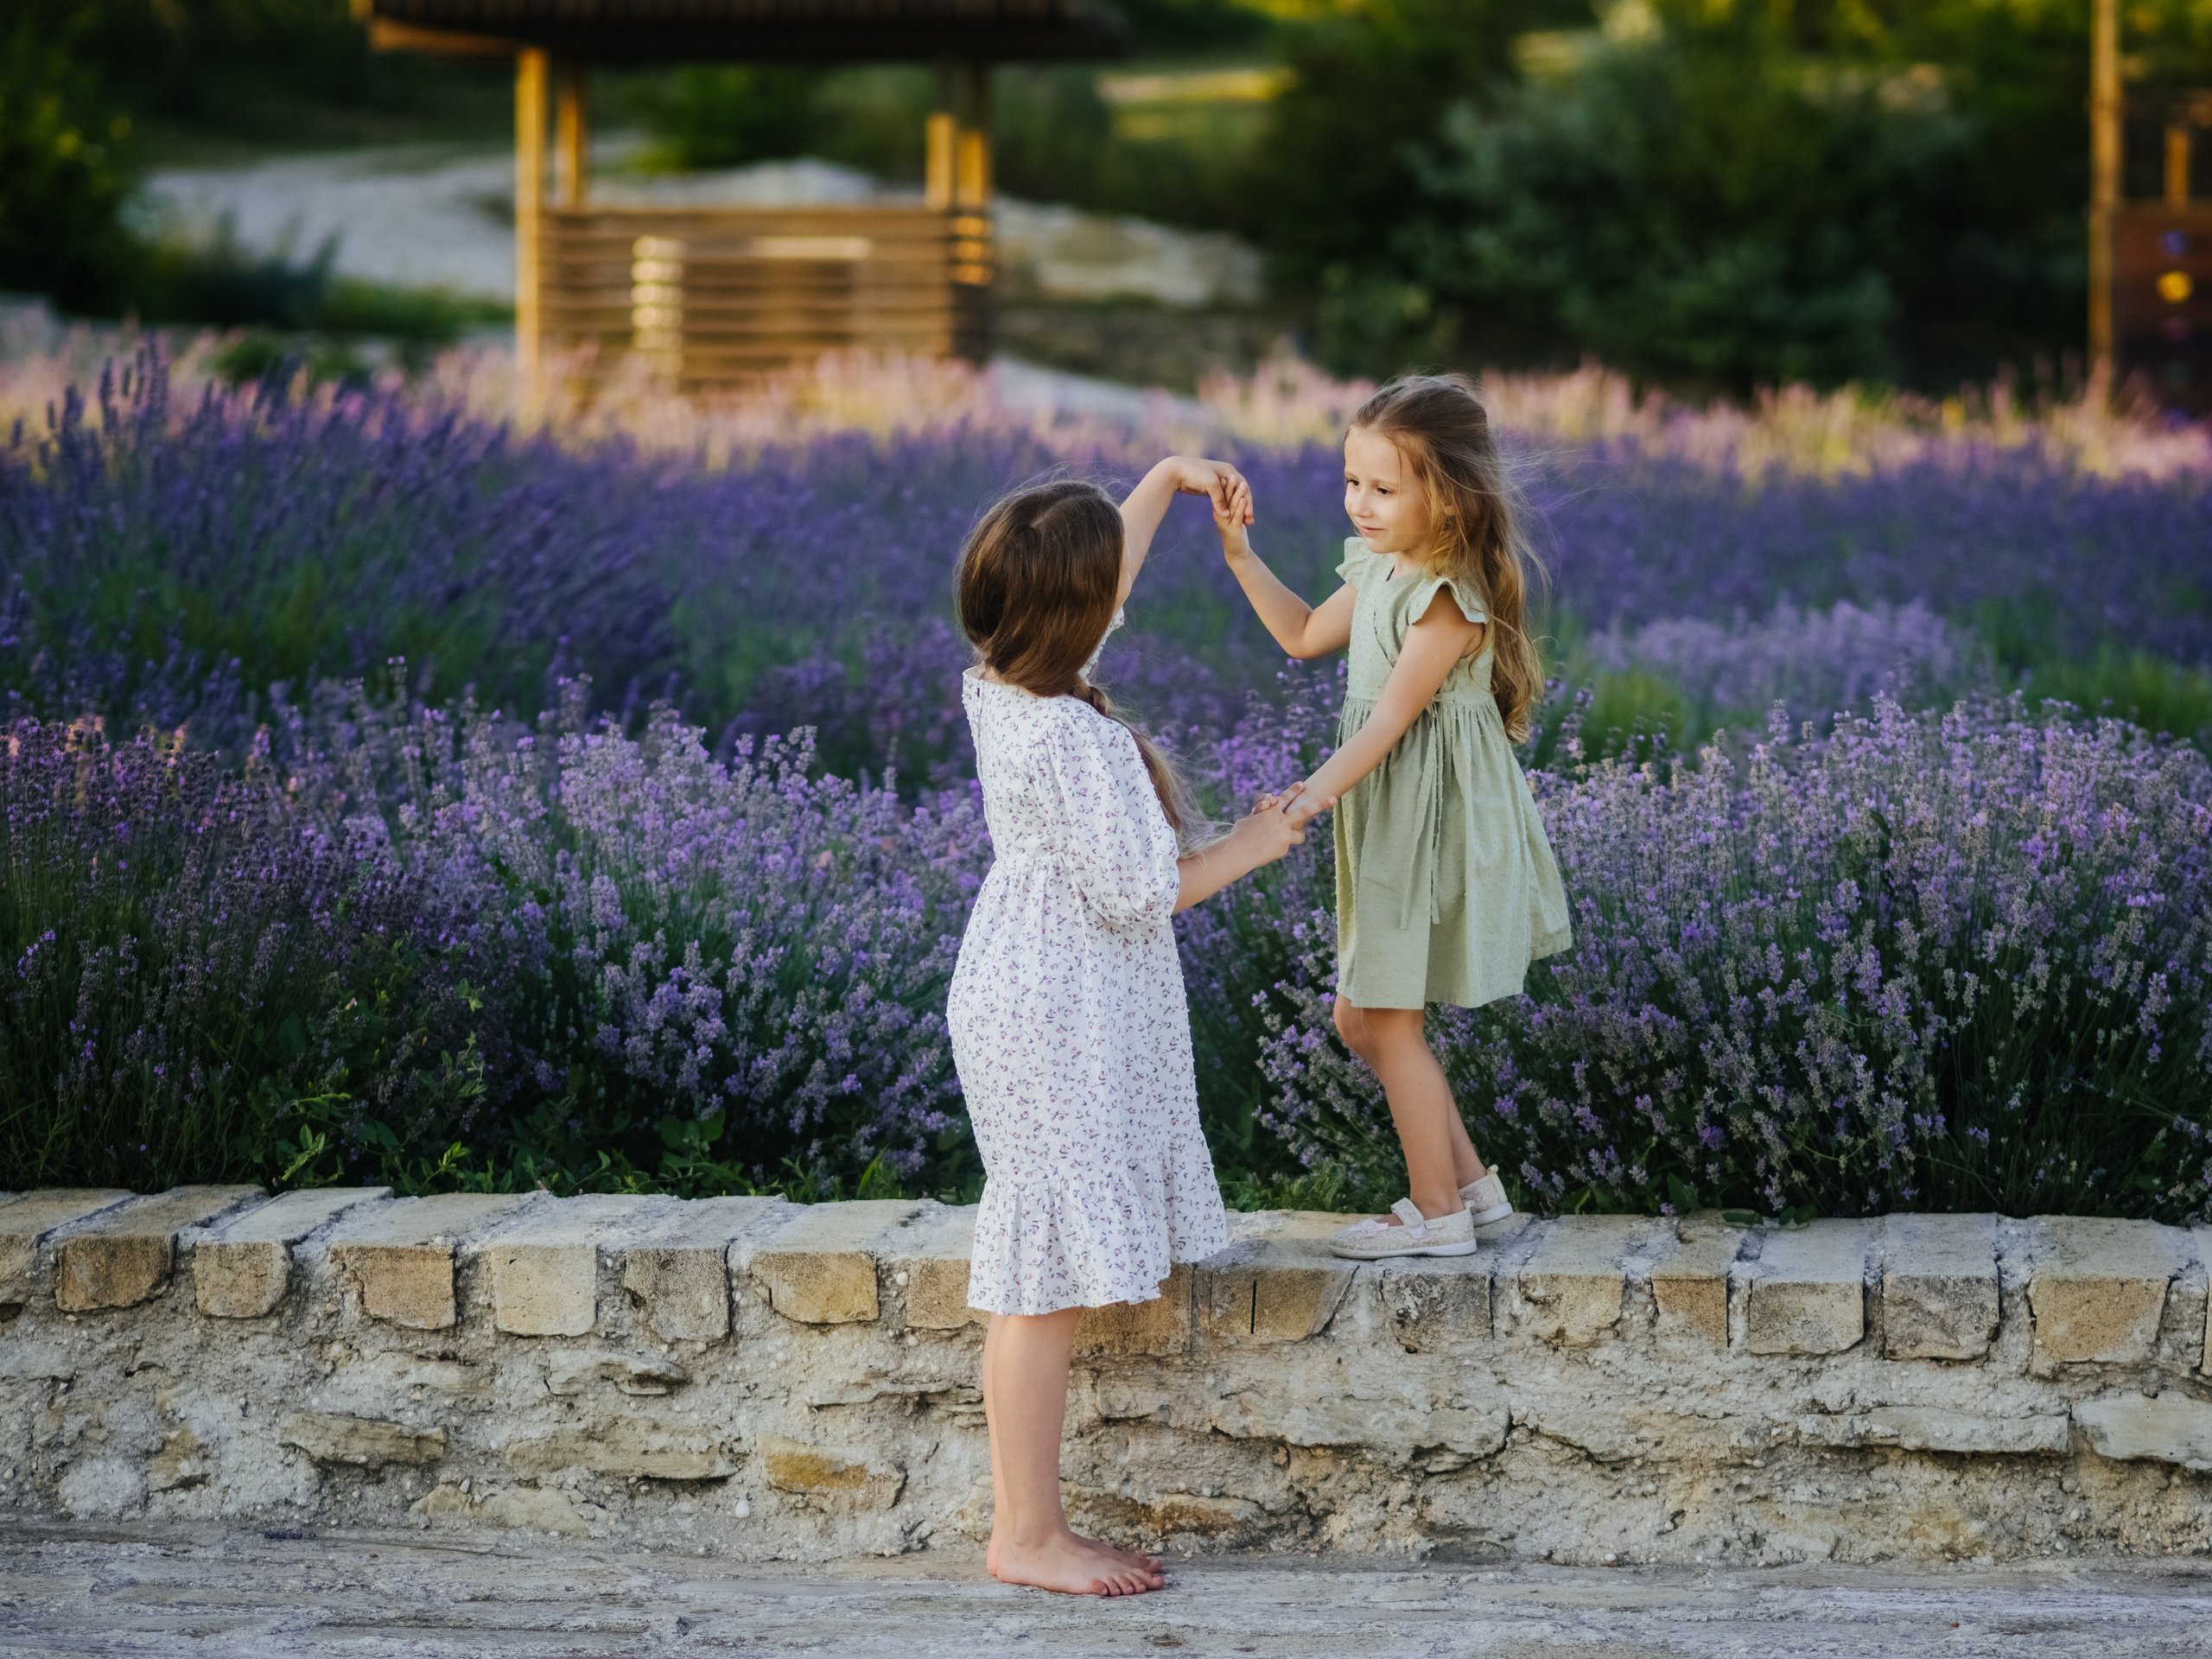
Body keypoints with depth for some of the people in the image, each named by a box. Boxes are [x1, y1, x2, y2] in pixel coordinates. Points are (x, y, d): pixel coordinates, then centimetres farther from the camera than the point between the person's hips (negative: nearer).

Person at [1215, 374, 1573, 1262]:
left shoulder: (1451, 599, -21)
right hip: (1388, 819, 10)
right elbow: (1307, 635, 22)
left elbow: (1392, 716, -25)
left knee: (1386, 1020, -2)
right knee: (1360, 1017, 15)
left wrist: (1316, 791, -35)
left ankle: (1438, 1211, 10)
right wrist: (1241, 554, 13)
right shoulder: (1380, 568, 7)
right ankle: (1471, 1181, 25)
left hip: (1433, 816, -10)